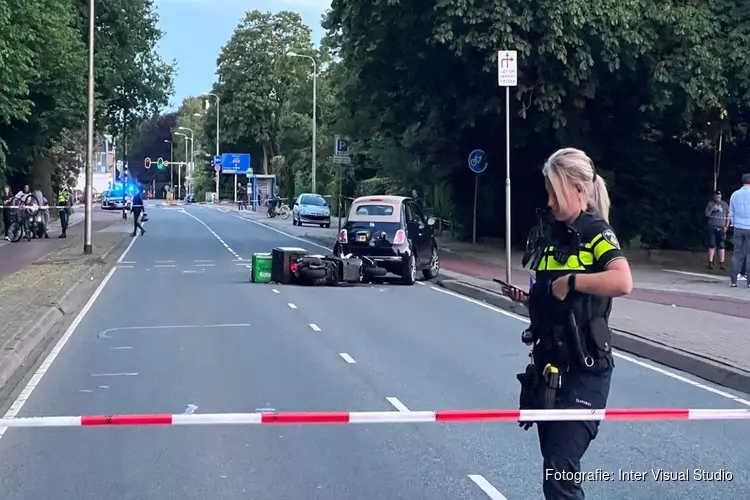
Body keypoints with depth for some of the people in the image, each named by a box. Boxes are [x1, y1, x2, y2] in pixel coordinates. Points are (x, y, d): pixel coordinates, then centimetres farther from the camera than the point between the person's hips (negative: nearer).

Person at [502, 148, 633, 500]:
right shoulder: (553, 236, 12)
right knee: (554, 467, 15)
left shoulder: (596, 234, -11)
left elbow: (623, 282, -32)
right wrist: (528, 299, 5)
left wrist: (571, 281, -24)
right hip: (549, 366, 8)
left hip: (584, 371, -8)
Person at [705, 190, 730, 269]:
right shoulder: (710, 203, 6)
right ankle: (710, 262, 4)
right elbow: (707, 214, 3)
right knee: (712, 245, 0)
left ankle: (721, 263, 2)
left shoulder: (725, 204, 8)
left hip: (721, 228, 1)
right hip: (712, 227, -1)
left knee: (722, 246, -2)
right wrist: (711, 210, -15)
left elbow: (728, 216, 11)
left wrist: (726, 226, 2)